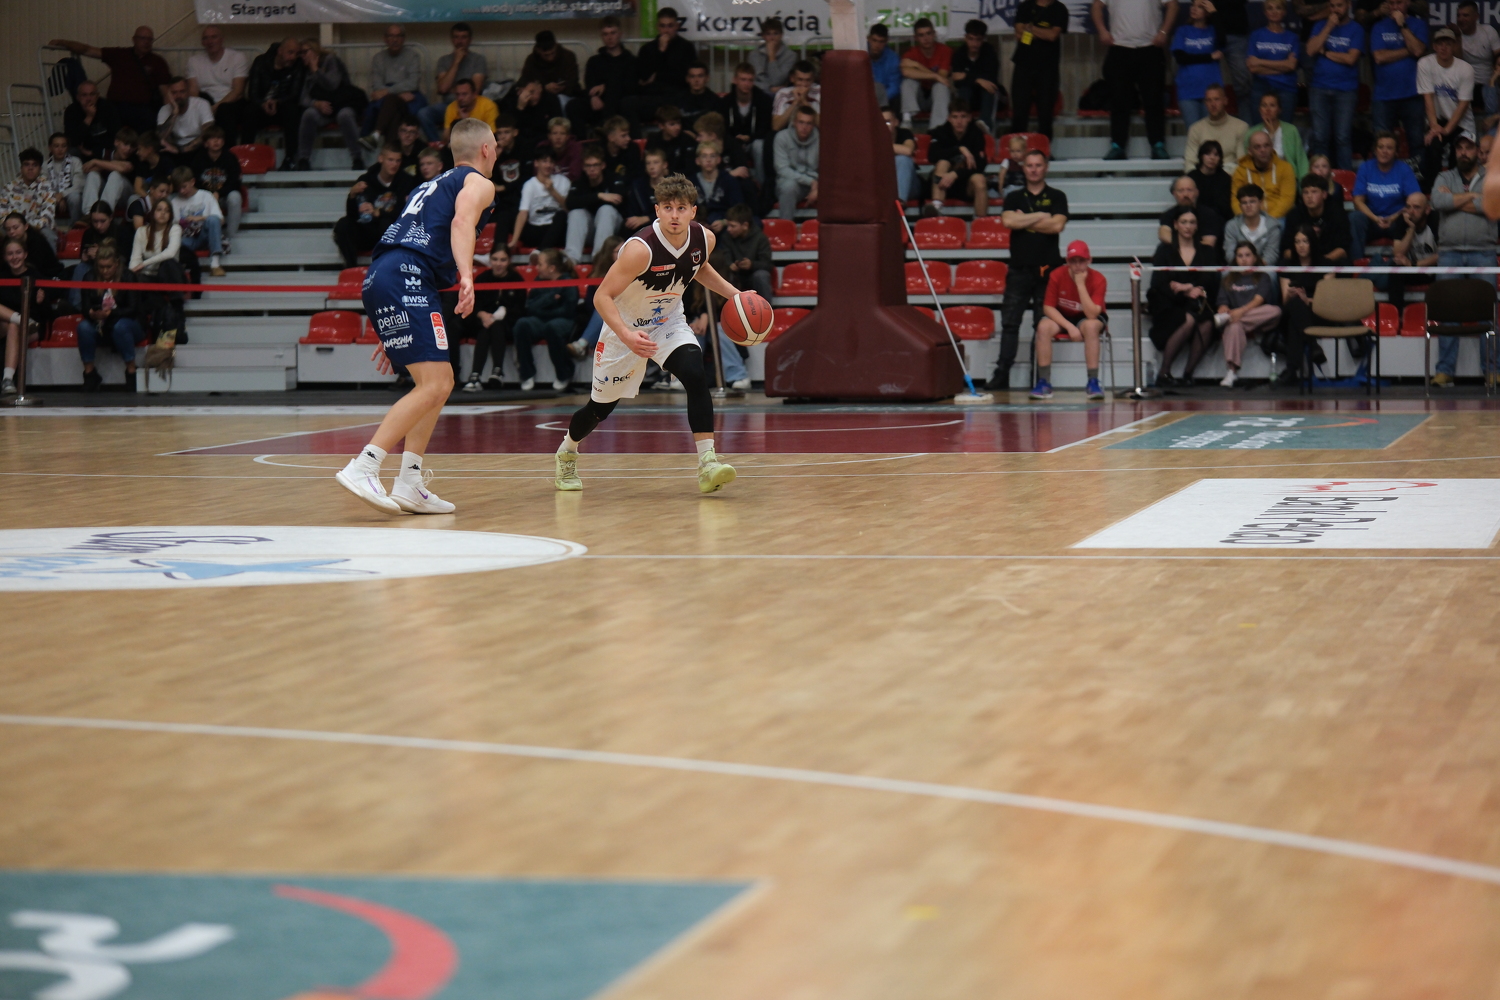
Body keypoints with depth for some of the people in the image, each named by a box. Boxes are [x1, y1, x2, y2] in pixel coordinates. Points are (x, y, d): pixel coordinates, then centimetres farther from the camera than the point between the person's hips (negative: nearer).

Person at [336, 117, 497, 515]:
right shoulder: (478, 182, 9)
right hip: (407, 278, -9)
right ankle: (363, 467, -25)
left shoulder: (433, 185, 34)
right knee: (432, 386, -15)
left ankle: (409, 486, 9)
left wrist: (393, 333, 34)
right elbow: (461, 222, -13)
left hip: (379, 276, 9)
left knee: (441, 383, 15)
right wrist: (466, 277, -29)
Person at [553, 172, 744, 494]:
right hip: (626, 326, -3)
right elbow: (602, 297, -30)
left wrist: (732, 293, -1)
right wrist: (626, 336, -44)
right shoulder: (641, 249, -33)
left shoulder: (704, 239, -14)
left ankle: (707, 464, -26)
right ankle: (566, 451, 43)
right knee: (601, 406, 11)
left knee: (696, 375, -25)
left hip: (669, 323, 4)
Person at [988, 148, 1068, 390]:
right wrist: (1040, 216, -7)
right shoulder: (1014, 198, 12)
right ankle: (1002, 372, -2)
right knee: (1009, 322, -3)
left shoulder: (1057, 197, 7)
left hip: (1047, 269, -2)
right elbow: (1008, 221, -8)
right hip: (1019, 268, 2)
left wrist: (1023, 221, -6)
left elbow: (1057, 225, -11)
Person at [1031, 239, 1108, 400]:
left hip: (1086, 319, -1)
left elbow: (1091, 315, -30)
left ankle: (1093, 383, -30)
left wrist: (1081, 284, -35)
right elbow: (1048, 307, -13)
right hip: (1061, 317, 1)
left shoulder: (1098, 279, -20)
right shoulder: (1057, 275, -17)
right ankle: (1044, 383, -25)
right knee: (1044, 326, -31)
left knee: (1090, 326, -36)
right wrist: (1069, 326, -26)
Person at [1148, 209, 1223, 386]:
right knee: (1189, 320, -35)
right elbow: (1158, 283, 0)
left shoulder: (1207, 252, 16)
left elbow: (1213, 282, 4)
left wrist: (1184, 287, -10)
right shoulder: (1165, 251, 11)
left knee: (1207, 323, -33)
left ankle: (1188, 374, -24)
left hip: (1197, 304, 2)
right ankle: (1163, 374, -28)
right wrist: (1186, 291, -12)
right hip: (1169, 305, -2)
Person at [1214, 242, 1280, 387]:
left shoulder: (1262, 277, 15)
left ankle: (1226, 318, -34)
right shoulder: (1228, 281, 21)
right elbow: (1223, 304, 8)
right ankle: (1232, 372, -48)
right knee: (1234, 327, -38)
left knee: (1275, 311, -33)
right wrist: (1224, 311, -18)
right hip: (1235, 318, 0)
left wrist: (1242, 311, -22)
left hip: (1257, 321, 0)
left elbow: (1258, 300, -3)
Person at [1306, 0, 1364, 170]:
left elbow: (1350, 58, -9)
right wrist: (1329, 27, -7)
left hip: (1346, 90, -2)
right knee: (1320, 137, -1)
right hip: (1319, 88, 2)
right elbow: (1311, 51, -3)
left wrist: (1325, 52, -2)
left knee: (1343, 137, -8)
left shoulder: (1355, 30, 2)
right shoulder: (1320, 26, 11)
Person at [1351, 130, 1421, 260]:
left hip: (1396, 220, -1)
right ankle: (1355, 263, -29)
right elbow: (1358, 200, -2)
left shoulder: (1404, 170, 1)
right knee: (1355, 218, -31)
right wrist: (1375, 218, -19)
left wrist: (1394, 217, -23)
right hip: (1372, 219, 1)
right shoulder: (1366, 168, 5)